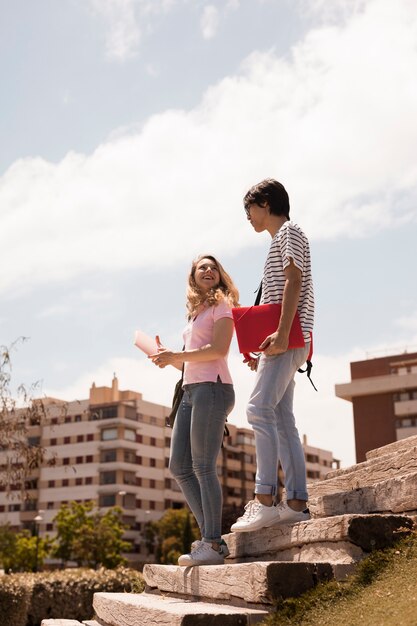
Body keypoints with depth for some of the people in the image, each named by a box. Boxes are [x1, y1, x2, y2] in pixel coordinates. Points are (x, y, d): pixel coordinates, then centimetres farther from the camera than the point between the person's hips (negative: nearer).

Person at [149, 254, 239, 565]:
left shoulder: (221, 305, 1)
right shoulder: (195, 312, 23)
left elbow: (218, 349, -14)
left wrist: (176, 356, -11)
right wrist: (167, 356, 9)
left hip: (212, 388, -9)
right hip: (191, 390, 9)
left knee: (203, 466, -12)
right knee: (179, 466, 5)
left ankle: (212, 545, -8)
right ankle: (211, 536, 10)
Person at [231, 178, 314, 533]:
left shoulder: (288, 231, 1)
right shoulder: (280, 239, 29)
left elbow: (294, 281, -14)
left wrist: (282, 332, -25)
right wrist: (264, 351, 19)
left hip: (290, 337, -10)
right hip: (281, 341, 10)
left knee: (260, 408, -21)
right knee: (282, 419, 3)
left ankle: (264, 500, -27)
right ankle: (296, 504, 1)